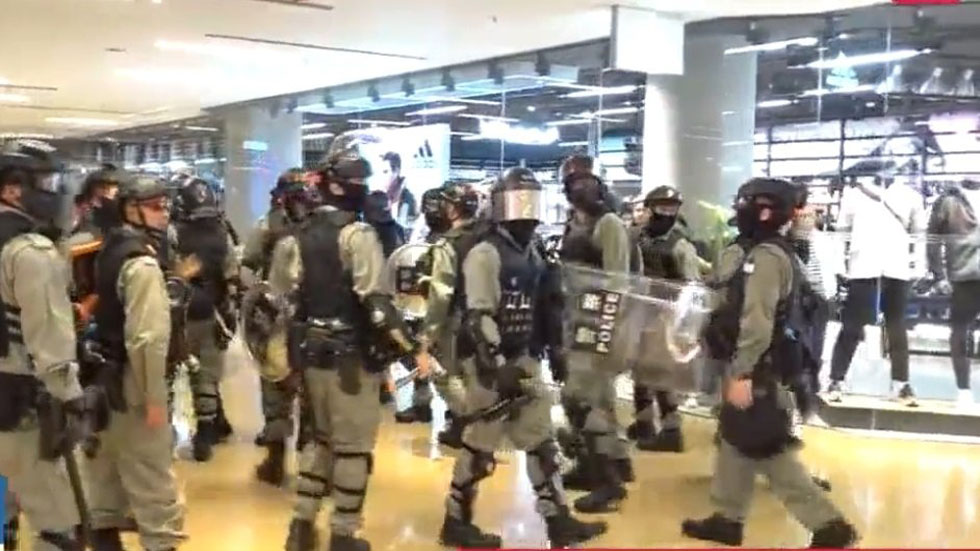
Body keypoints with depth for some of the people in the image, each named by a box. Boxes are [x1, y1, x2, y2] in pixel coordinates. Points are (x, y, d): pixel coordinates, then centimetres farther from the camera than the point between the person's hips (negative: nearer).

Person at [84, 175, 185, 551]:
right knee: (151, 474, -3)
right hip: (129, 380, -10)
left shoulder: (108, 251, 9)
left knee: (108, 462, 23)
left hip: (102, 374, 10)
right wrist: (154, 396, -21)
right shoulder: (142, 263, -21)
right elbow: (148, 338, -25)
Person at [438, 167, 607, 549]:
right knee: (480, 446, 0)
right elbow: (478, 317, -21)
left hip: (521, 359, 9)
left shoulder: (531, 252, 13)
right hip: (490, 362, -9)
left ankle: (558, 520, 14)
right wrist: (498, 366, -25)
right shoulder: (485, 254, -14)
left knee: (542, 441, 9)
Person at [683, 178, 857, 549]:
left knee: (767, 450, -4)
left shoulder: (765, 256, -18)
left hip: (761, 370, -10)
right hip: (767, 366, 10)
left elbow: (757, 322, -25)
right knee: (735, 439, 16)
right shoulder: (777, 254, 14)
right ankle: (727, 519, 25)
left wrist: (742, 374, -26)